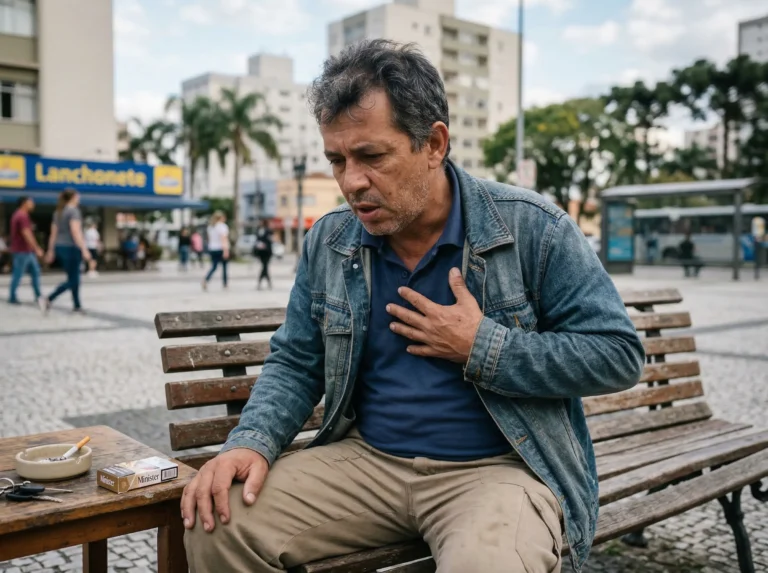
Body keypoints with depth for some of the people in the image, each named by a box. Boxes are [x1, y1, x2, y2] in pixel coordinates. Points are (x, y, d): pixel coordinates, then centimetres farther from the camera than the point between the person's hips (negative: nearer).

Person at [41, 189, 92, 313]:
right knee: (72, 280, -2)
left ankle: (77, 305, 19)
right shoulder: (73, 211, -11)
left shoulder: (58, 212, 13)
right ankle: (49, 299, -14)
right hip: (71, 248, -9)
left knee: (74, 278, 16)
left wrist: (51, 251, 18)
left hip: (59, 247, 9)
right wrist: (84, 249, -22)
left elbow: (53, 233, 14)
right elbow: (75, 231, -20)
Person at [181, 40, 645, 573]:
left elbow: (620, 353, -8)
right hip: (366, 459, 4)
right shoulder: (328, 243, 3)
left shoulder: (531, 227, -10)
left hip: (498, 466, -3)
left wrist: (483, 350, -16)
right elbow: (295, 364, 9)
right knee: (218, 523, -14)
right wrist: (252, 443, -11)